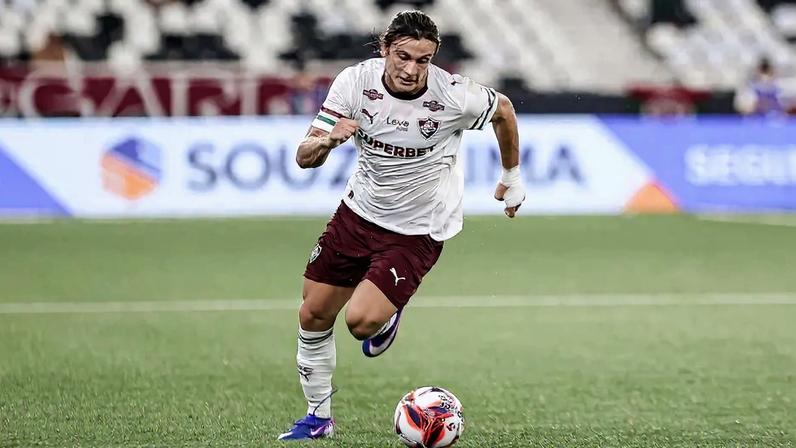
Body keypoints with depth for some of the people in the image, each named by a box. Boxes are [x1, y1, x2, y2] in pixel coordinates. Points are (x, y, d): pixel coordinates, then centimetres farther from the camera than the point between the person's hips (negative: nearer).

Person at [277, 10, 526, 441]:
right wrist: (328, 140, -37)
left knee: (361, 321, -20)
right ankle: (318, 418, 26)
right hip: (359, 211, 4)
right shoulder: (355, 81, -16)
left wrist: (512, 176, 12)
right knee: (313, 315, 6)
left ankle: (387, 317, 18)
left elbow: (503, 110, 1)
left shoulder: (455, 96, -23)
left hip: (417, 230, -4)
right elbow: (304, 158, -14)